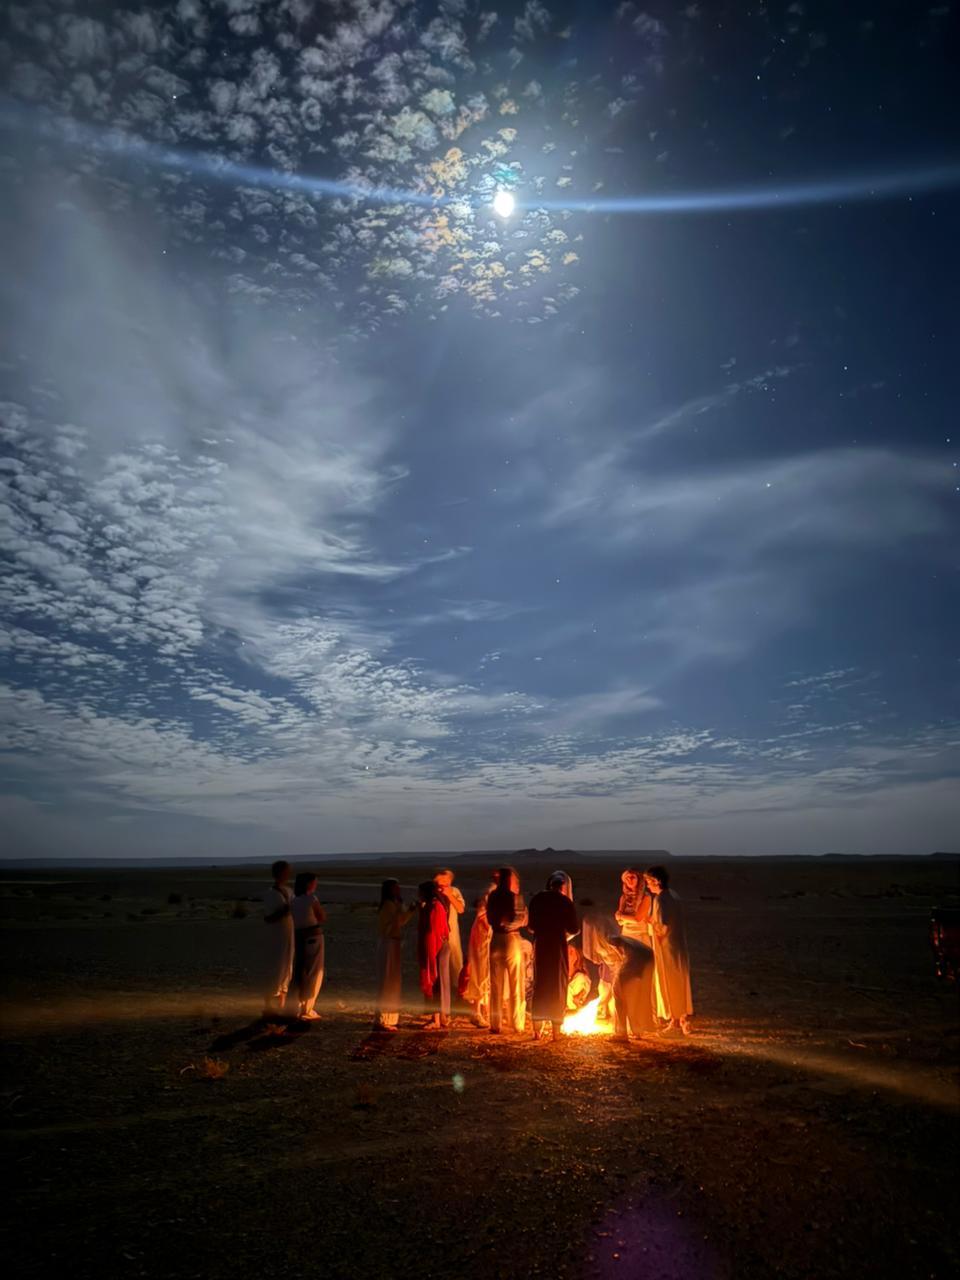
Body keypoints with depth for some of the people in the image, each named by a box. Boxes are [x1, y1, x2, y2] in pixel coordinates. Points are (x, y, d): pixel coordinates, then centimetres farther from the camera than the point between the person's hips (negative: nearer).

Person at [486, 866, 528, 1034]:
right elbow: (522, 920, -8)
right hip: (512, 940, -3)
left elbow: (490, 920, 8)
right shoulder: (515, 897, -11)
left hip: (495, 941, 3)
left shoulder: (492, 897, 1)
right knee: (516, 985, 10)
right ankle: (517, 1024, 14)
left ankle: (495, 1024, 14)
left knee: (496, 986, 11)